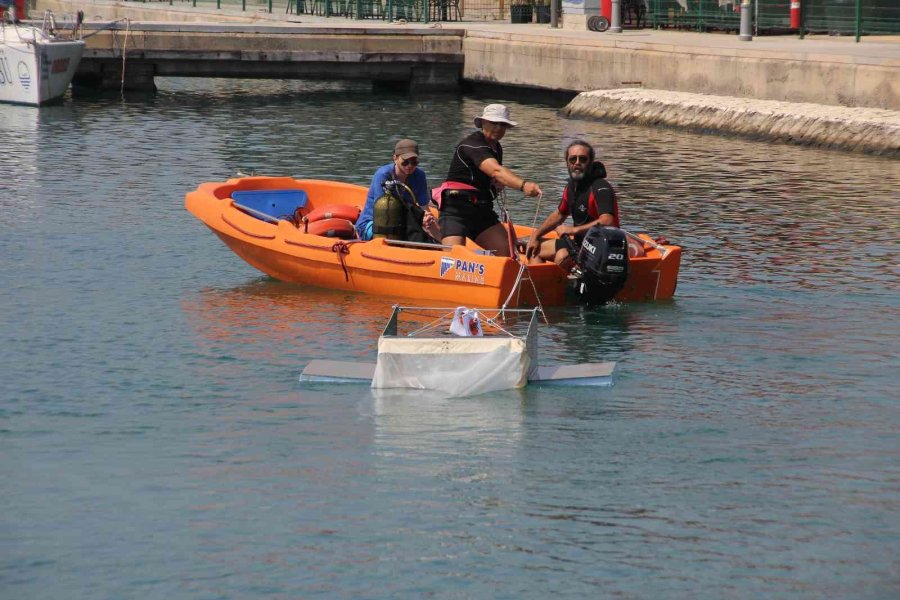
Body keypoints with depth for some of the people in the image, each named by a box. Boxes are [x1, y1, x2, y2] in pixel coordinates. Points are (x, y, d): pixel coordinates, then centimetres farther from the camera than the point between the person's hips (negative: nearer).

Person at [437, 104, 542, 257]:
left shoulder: (496, 148, 14)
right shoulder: (472, 145, -15)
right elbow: (495, 170, -33)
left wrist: (497, 186, 4)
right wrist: (523, 185, -47)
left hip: (482, 212, 8)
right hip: (456, 210, -8)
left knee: (506, 253, -9)